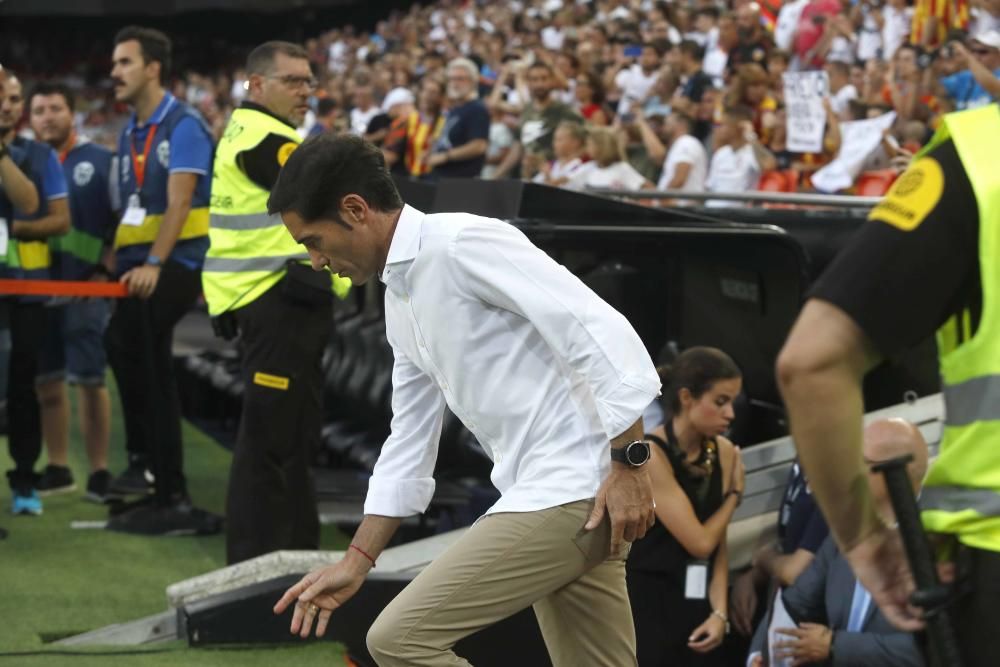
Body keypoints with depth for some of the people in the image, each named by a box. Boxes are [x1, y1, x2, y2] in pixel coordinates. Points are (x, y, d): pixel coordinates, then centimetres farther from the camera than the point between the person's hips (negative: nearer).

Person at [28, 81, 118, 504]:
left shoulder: (101, 162, 1)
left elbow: (122, 222, -1)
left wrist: (104, 270, -10)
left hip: (85, 288, -4)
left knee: (89, 381, -4)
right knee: (46, 381, 7)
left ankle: (99, 472, 1)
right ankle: (57, 470, 17)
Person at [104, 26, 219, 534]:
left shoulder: (183, 126, -8)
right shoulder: (129, 133, 16)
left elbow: (178, 202, -17)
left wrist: (153, 264, -25)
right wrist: (114, 264, 12)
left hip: (175, 264, -8)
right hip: (136, 267, 8)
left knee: (123, 341, -23)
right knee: (152, 375, 8)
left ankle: (144, 459, -14)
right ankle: (169, 496, 12)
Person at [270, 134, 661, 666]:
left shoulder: (463, 243, -13)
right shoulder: (400, 295, 17)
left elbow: (601, 332, -19)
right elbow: (408, 444, 24)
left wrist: (628, 463, -20)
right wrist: (357, 561, 22)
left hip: (575, 494, -10)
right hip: (536, 492, 10)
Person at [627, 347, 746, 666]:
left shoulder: (724, 453, 7)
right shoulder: (651, 456, -14)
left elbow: (718, 544, 8)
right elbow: (699, 541, -14)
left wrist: (719, 612, -4)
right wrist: (734, 494, 2)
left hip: (696, 607, 7)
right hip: (647, 608, -6)